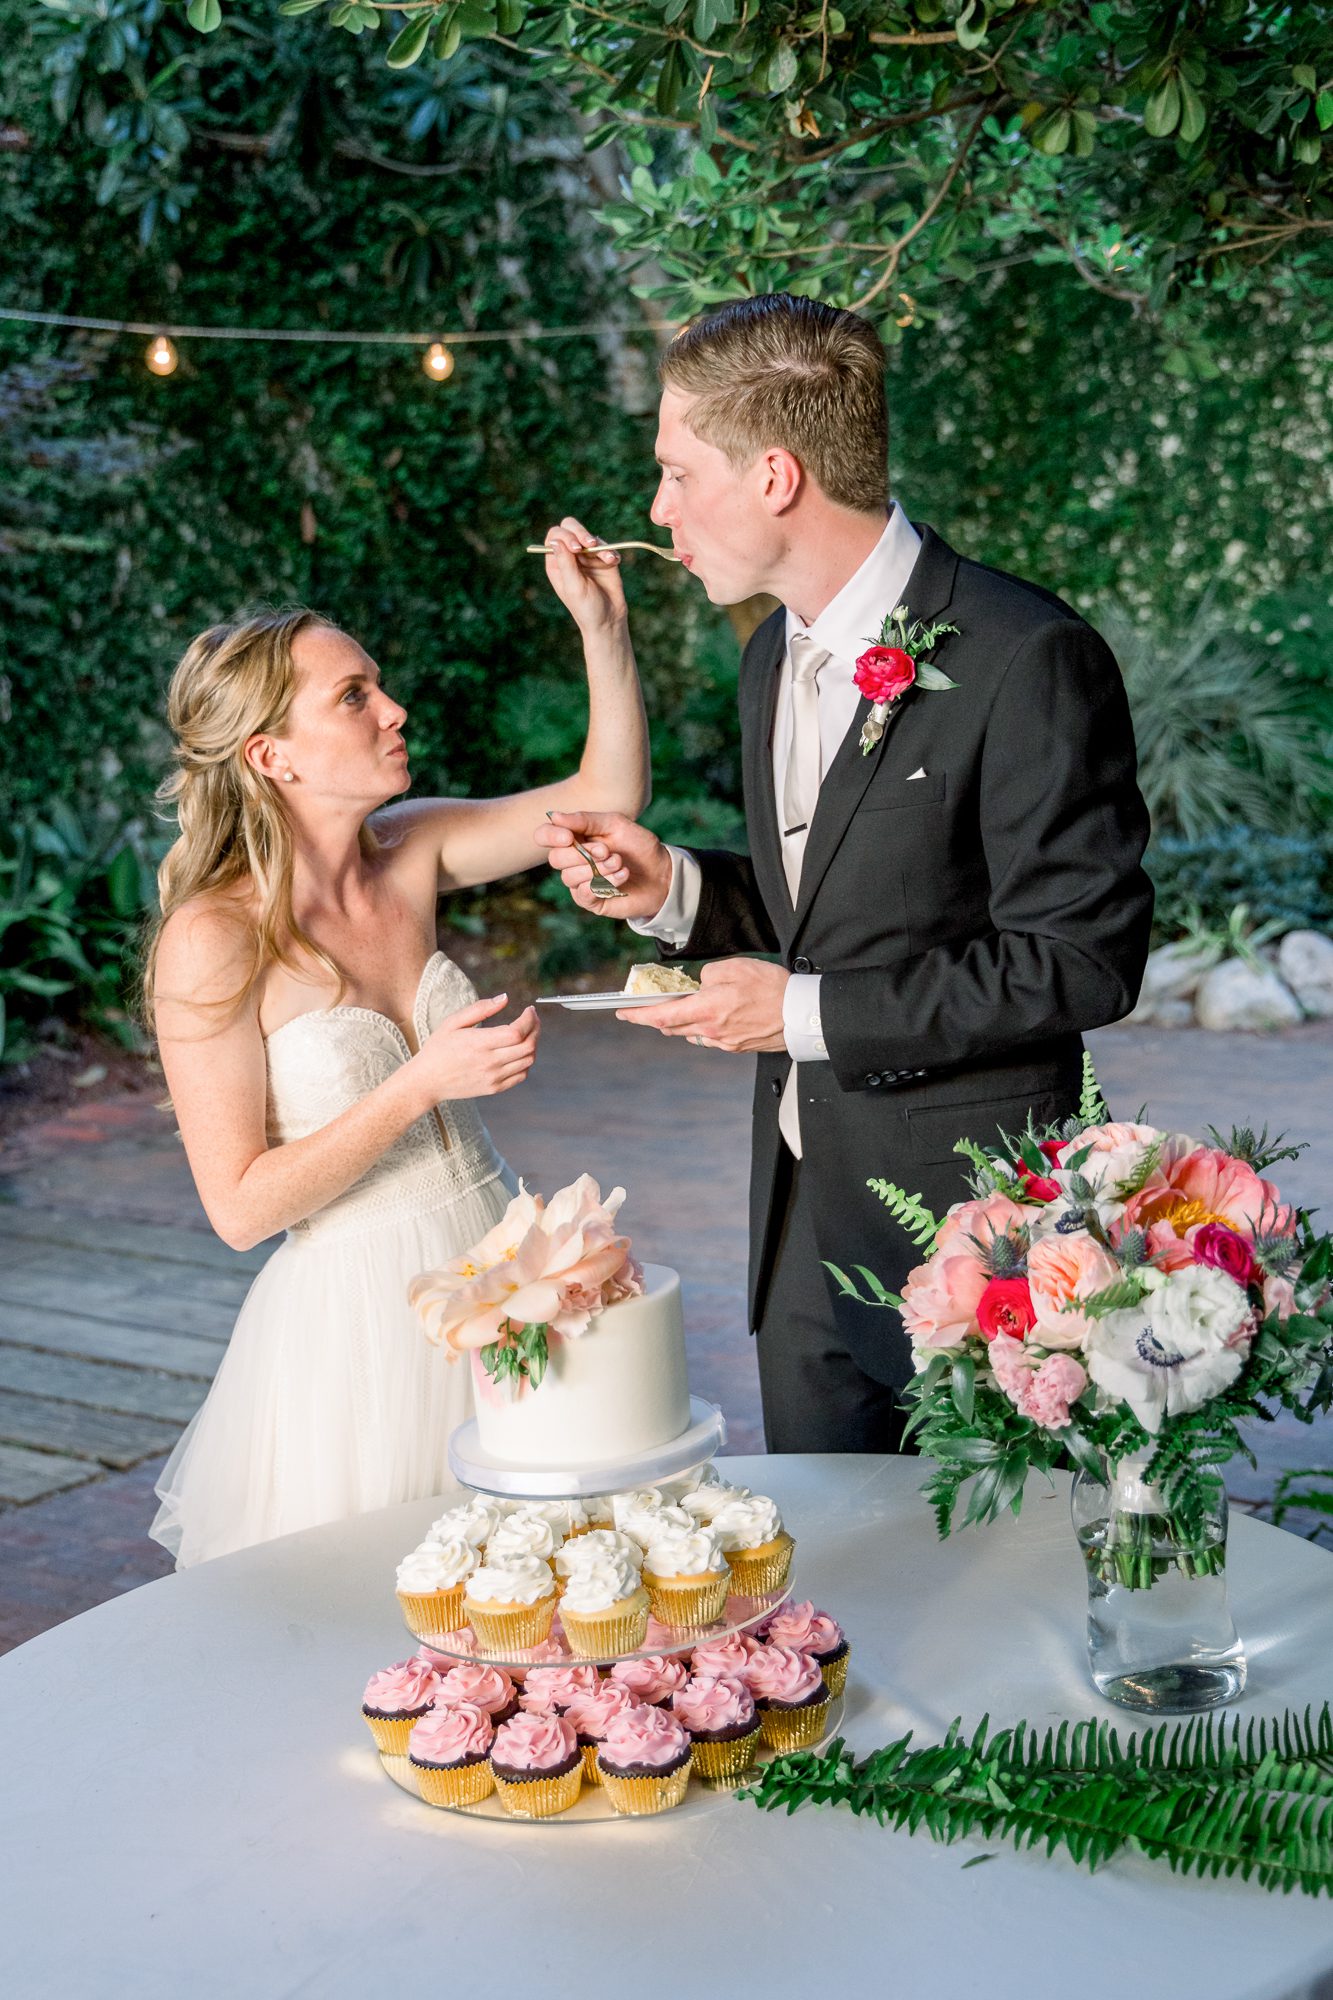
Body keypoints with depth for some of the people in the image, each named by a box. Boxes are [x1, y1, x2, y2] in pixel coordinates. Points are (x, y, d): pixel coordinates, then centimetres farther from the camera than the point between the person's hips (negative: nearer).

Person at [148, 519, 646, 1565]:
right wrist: (424, 1084, -21)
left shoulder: (409, 852, 0)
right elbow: (241, 1203, -16)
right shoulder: (214, 940, -16)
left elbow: (609, 794, 6)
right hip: (358, 1316, -5)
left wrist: (602, 623, -7)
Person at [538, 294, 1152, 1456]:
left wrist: (809, 1011, -20)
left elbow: (1083, 958, -20)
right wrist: (675, 891, -2)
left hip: (967, 1226, -7)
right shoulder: (777, 657, 9)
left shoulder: (1026, 658, -18)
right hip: (805, 1219, 8)